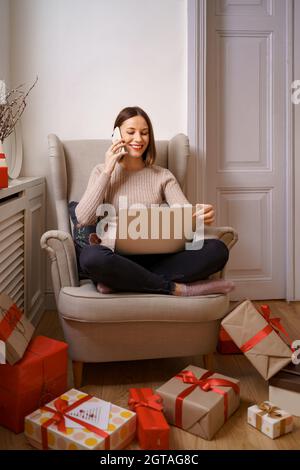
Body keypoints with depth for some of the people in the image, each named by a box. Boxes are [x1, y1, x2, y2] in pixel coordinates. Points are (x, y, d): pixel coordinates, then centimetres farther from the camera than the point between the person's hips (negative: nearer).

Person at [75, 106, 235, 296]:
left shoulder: (163, 176, 15)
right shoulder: (102, 172, 12)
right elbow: (84, 218, -4)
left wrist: (203, 215, -25)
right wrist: (108, 171, -3)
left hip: (157, 258, 3)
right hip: (117, 258, -2)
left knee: (218, 249, -22)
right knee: (90, 255, -37)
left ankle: (117, 282, -24)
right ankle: (175, 288, -22)